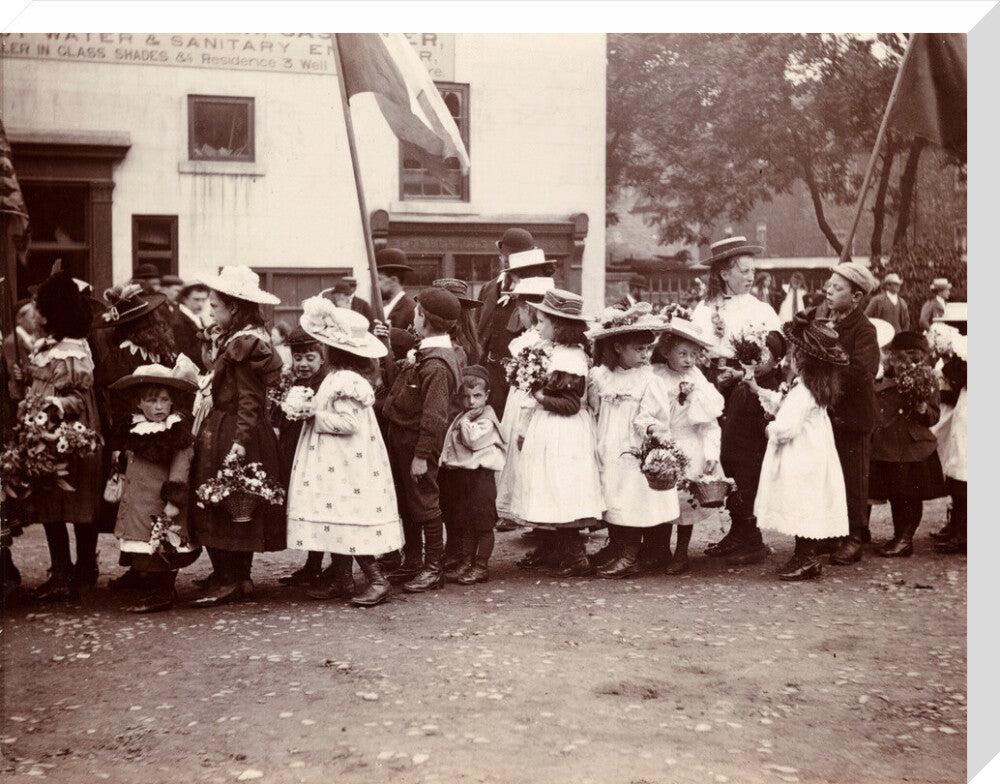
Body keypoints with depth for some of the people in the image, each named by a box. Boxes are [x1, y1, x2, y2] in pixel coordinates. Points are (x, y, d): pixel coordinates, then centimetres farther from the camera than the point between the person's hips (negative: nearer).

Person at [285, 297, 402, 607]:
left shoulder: (345, 381, -19)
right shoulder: (339, 377, 13)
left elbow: (348, 421, -25)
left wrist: (315, 416, -17)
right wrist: (313, 412, 9)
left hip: (346, 469, -10)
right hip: (337, 465, 10)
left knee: (348, 522, -8)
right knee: (340, 522, 13)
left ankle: (377, 580, -5)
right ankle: (341, 579, 20)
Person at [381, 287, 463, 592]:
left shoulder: (436, 365, -24)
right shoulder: (423, 353, 8)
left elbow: (435, 416, -26)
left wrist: (422, 455, -26)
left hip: (416, 442, -10)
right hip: (400, 438, 10)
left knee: (424, 504, 1)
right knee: (406, 504, 18)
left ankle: (433, 569, 13)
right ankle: (412, 562, 31)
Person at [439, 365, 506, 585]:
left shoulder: (487, 420, -8)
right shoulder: (461, 418, 16)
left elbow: (473, 440, -22)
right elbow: (450, 445, 25)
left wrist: (465, 422, -14)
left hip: (480, 475, -8)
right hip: (460, 474, 8)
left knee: (483, 523, -1)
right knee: (463, 522, 12)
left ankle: (481, 565, 4)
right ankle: (465, 561, 20)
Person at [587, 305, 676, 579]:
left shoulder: (650, 381, -8)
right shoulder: (601, 377, 5)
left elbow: (652, 417, -10)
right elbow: (593, 409, 17)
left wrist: (651, 427, -28)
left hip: (634, 452, -5)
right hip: (609, 451, 5)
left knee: (632, 503, -3)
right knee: (612, 502, 13)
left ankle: (628, 557, 6)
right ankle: (614, 548, 28)